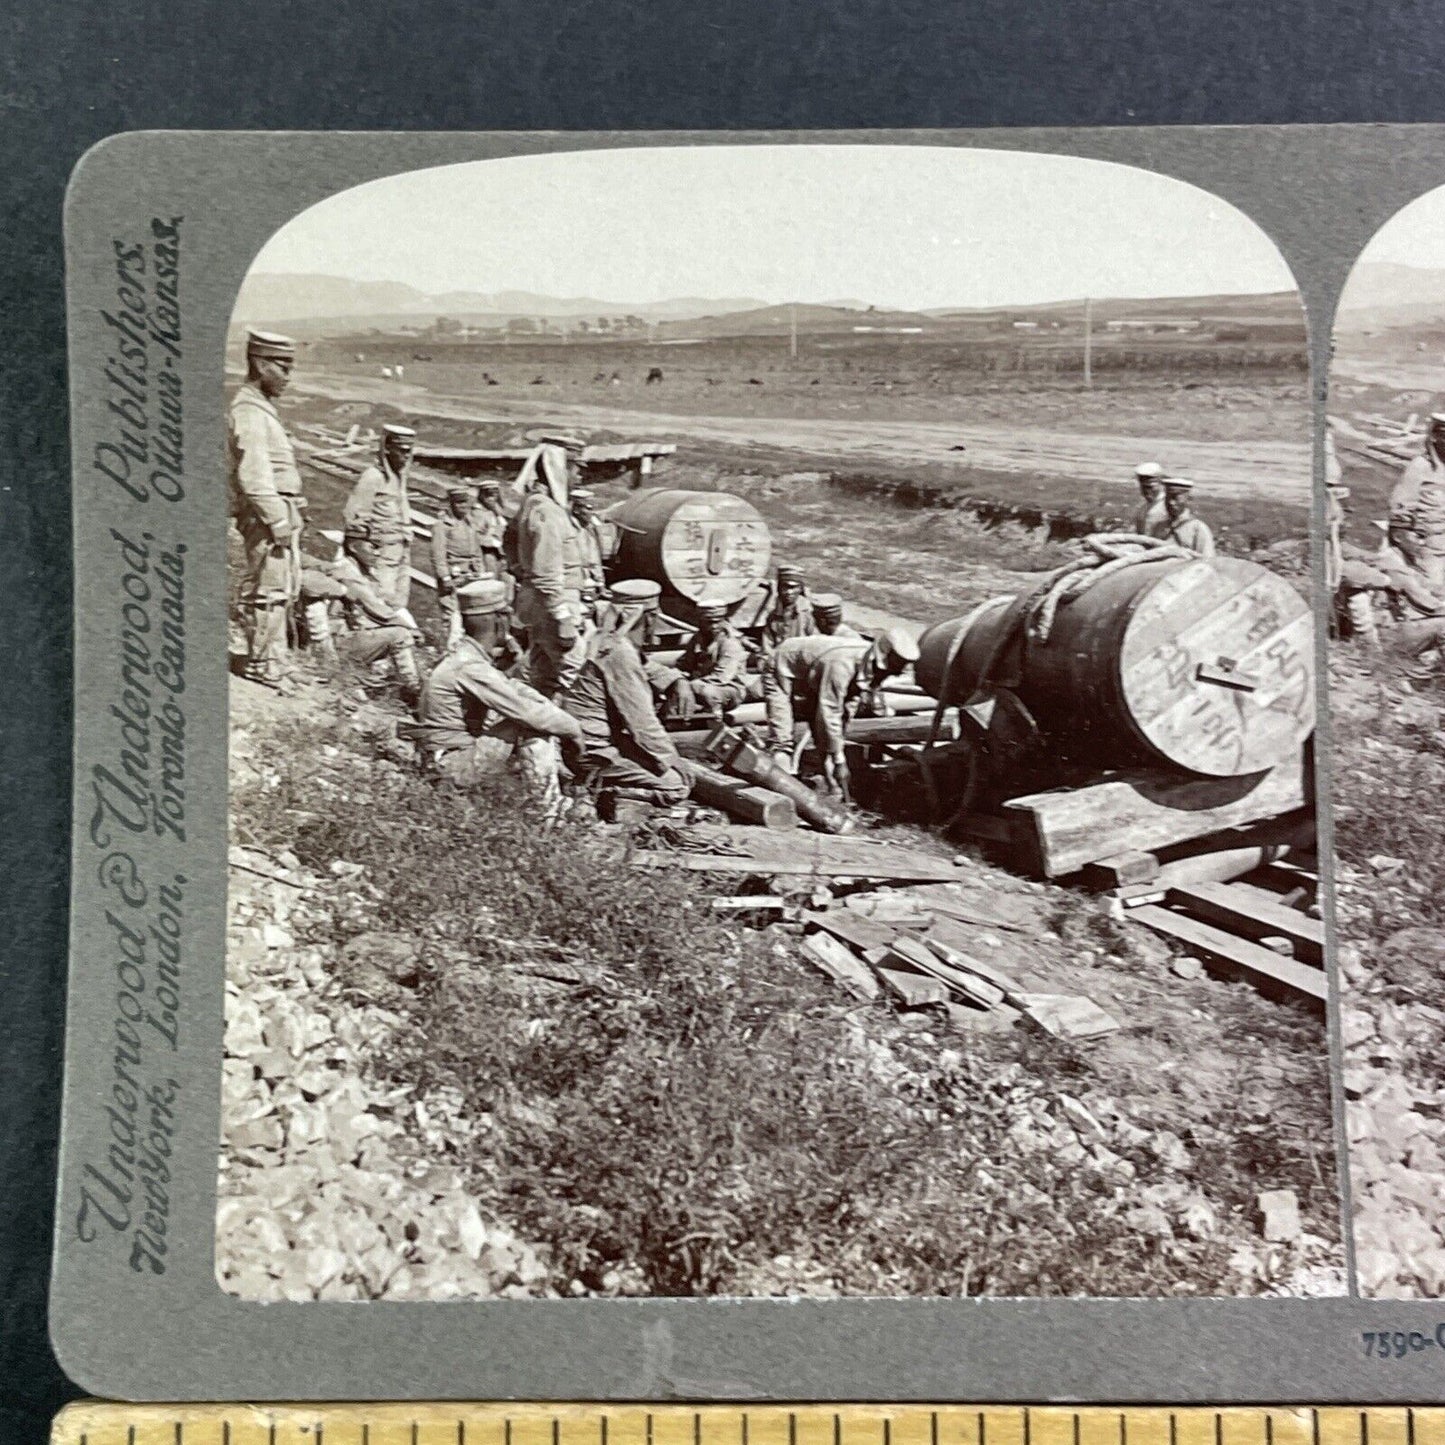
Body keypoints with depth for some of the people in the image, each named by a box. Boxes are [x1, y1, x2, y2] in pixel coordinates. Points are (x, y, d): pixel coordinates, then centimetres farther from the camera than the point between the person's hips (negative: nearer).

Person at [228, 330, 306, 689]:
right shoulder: (249, 411, -15)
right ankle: (263, 665, 4)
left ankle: (274, 657, 26)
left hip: (282, 511, 10)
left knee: (286, 588, 16)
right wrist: (278, 522, -21)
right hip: (268, 513, -10)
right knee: (269, 590, -4)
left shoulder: (262, 406, 17)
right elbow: (255, 478, -21)